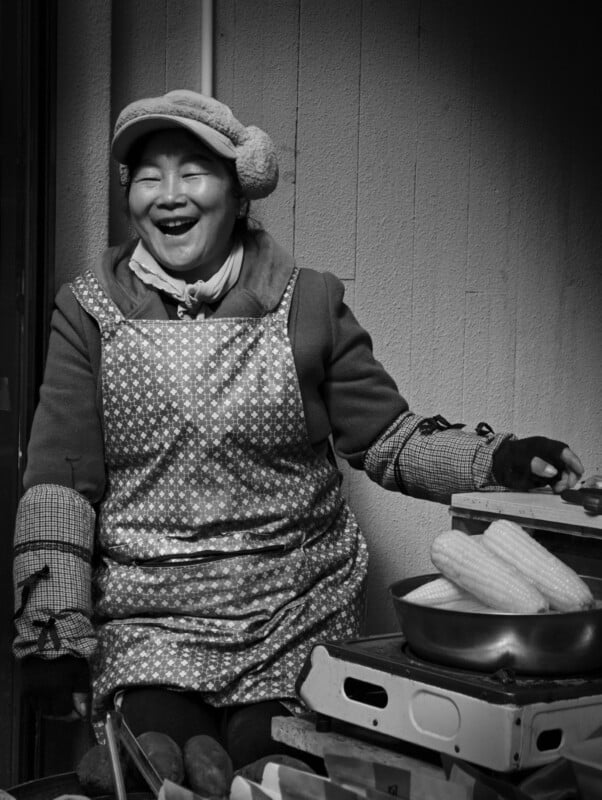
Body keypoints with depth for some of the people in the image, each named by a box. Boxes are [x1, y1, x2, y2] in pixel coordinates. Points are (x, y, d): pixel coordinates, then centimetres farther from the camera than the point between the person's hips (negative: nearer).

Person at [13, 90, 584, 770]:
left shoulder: (308, 304, 2)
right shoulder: (90, 312, 0)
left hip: (297, 627, 1)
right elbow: (61, 480, -1)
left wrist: (495, 461, -12)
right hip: (146, 630, 0)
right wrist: (55, 631, -6)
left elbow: (385, 437, 4)